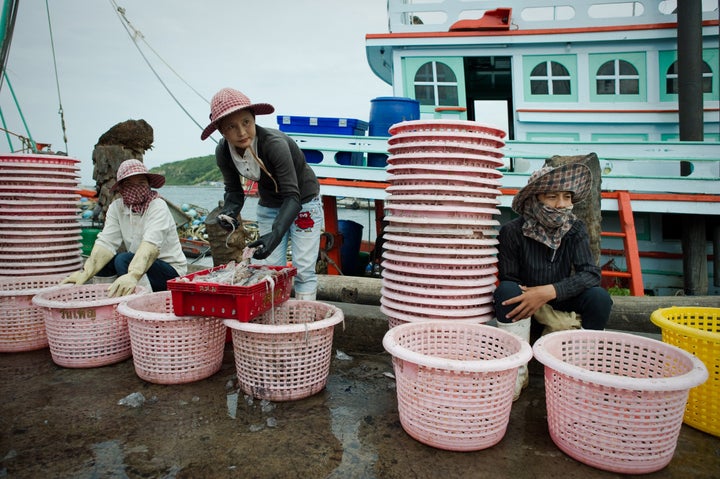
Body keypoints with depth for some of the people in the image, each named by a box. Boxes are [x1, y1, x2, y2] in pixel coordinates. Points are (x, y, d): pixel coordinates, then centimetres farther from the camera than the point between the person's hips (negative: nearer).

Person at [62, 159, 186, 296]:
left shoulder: (158, 207, -19)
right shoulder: (116, 207, -1)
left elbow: (151, 245, -36)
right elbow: (106, 242, -13)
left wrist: (133, 275, -53)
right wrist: (85, 272, -31)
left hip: (171, 271, -5)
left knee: (123, 260, -27)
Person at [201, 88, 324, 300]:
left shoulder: (274, 144, -35)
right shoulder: (223, 152, -16)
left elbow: (292, 196, -36)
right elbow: (234, 190, -3)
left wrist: (275, 234, -49)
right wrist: (228, 212, -25)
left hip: (302, 201, -5)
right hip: (269, 206, 5)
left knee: (303, 270, -6)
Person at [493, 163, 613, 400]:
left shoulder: (576, 229, -9)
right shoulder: (512, 232, -18)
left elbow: (591, 273, -20)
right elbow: (507, 280, -14)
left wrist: (549, 291, -36)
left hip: (562, 301, 2)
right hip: (524, 304, -2)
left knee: (599, 297, -25)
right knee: (506, 290, -34)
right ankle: (517, 372, -22)